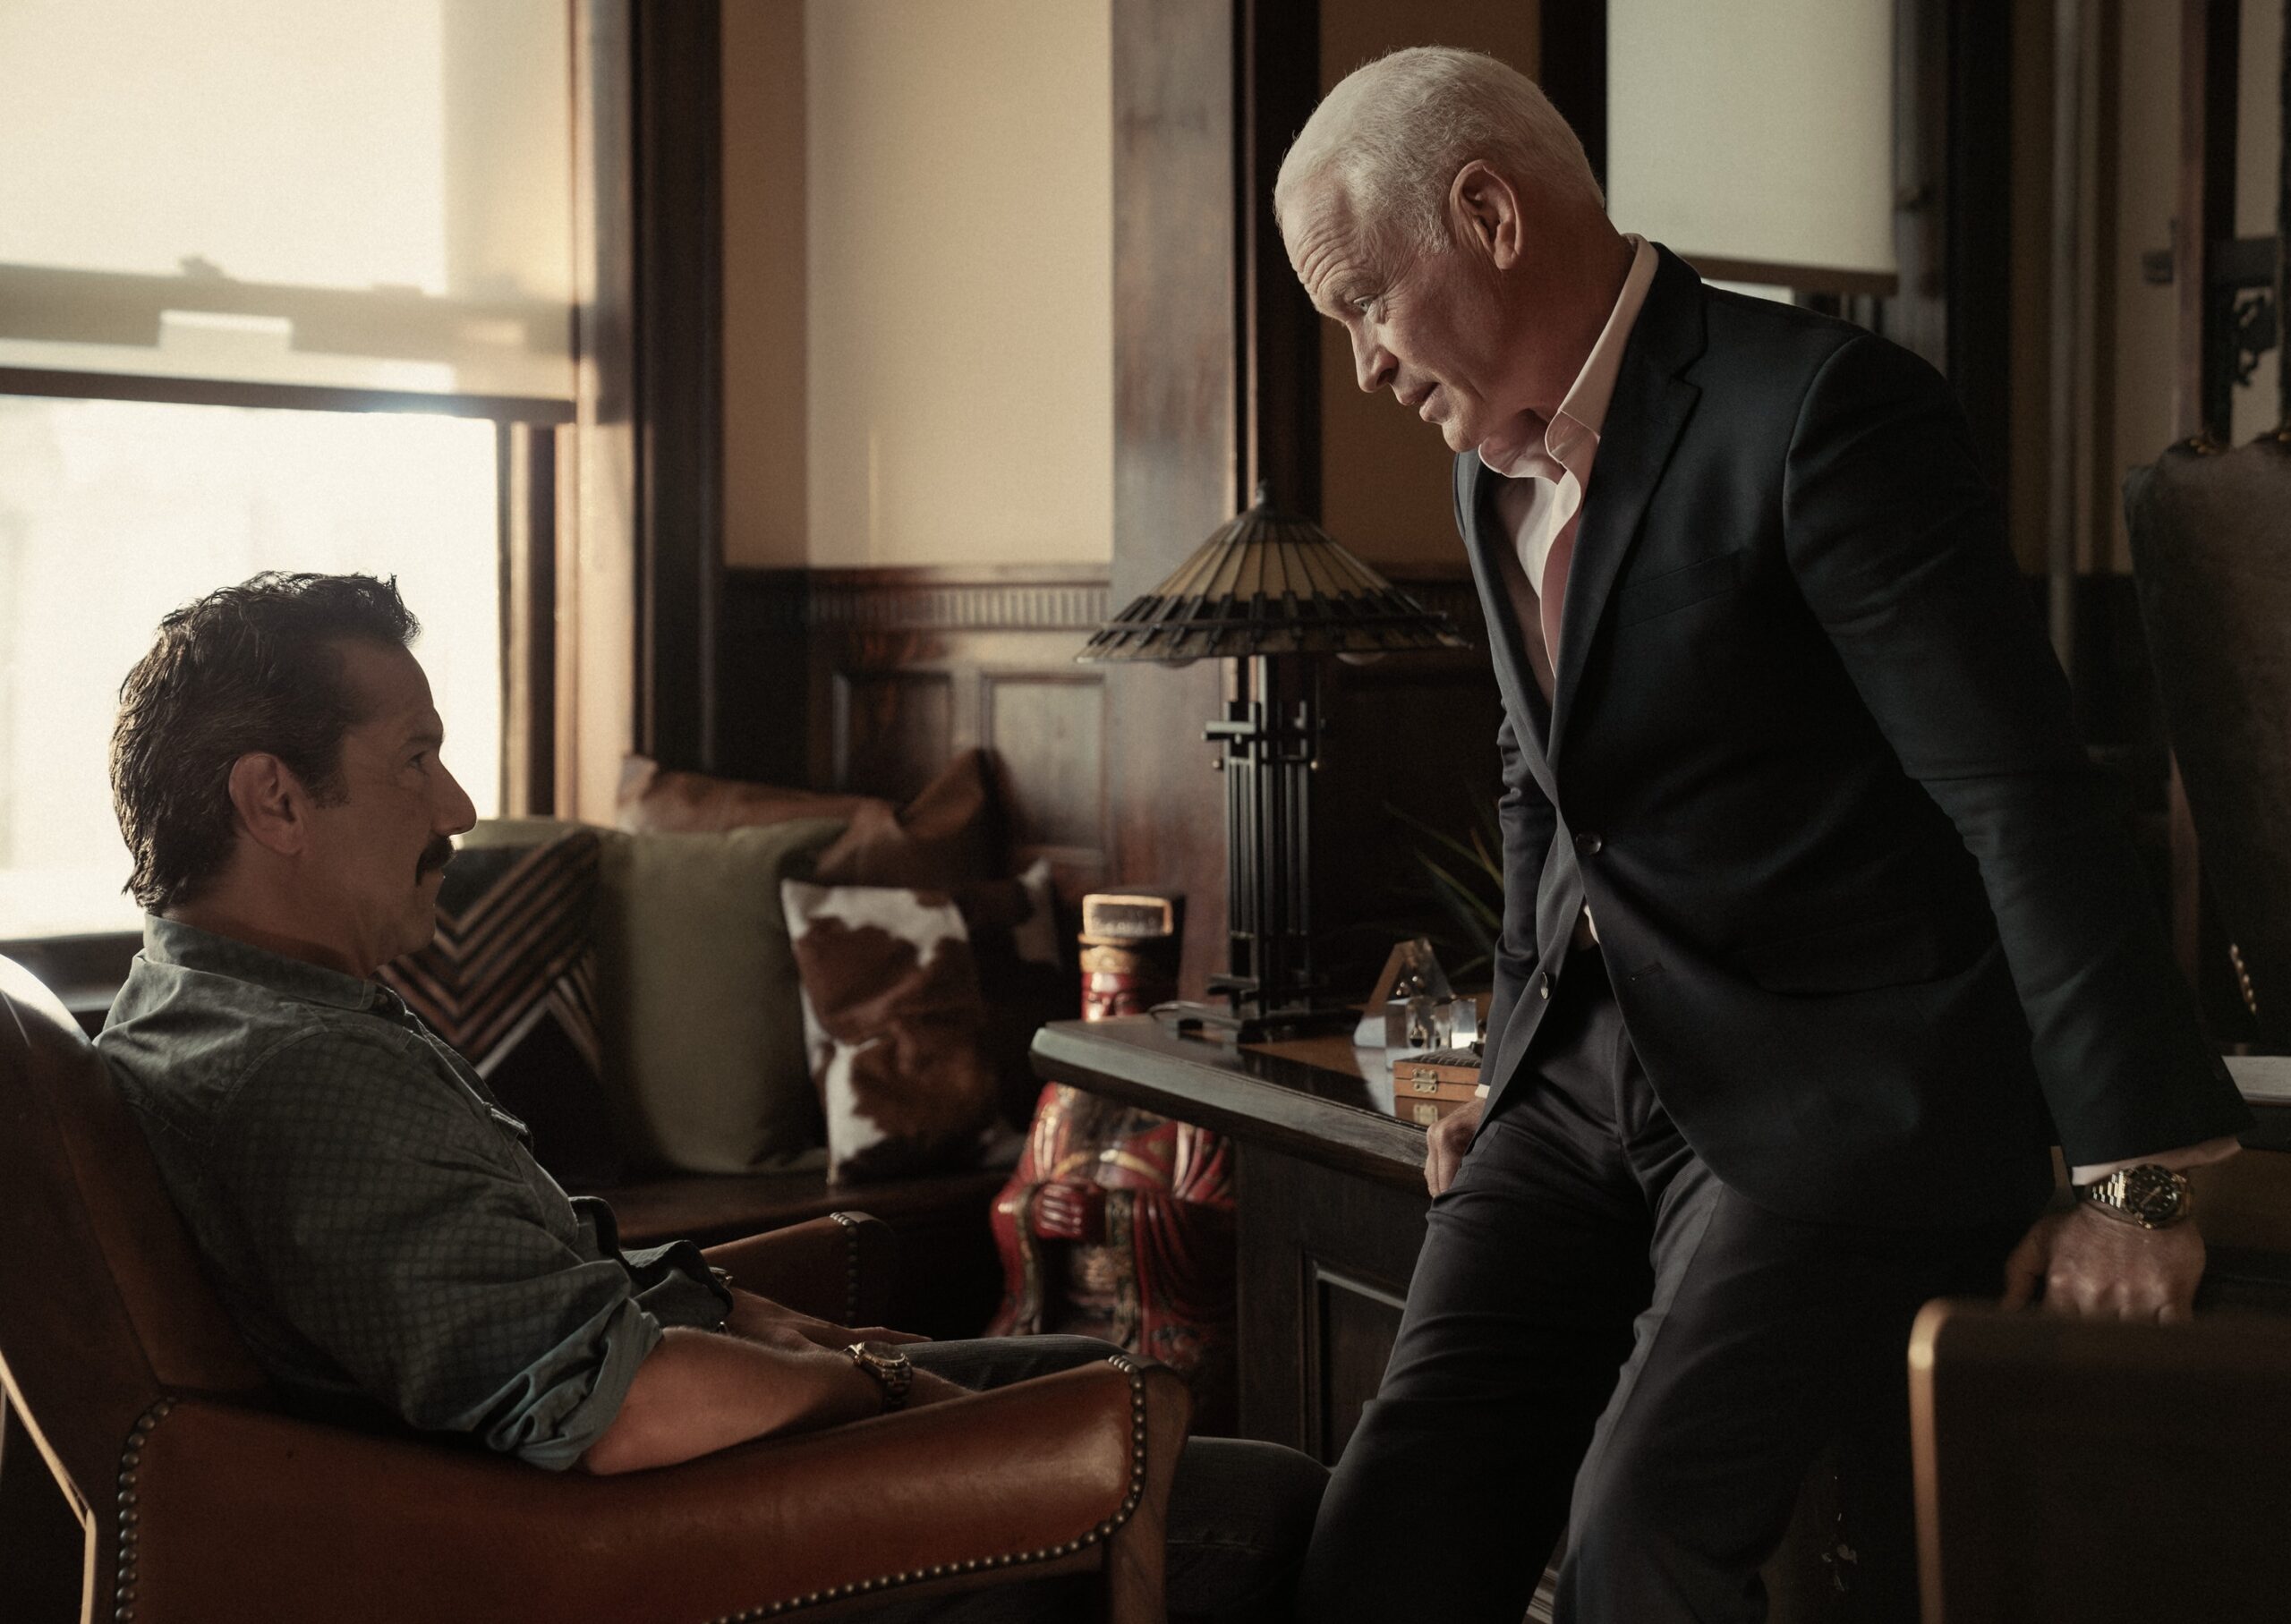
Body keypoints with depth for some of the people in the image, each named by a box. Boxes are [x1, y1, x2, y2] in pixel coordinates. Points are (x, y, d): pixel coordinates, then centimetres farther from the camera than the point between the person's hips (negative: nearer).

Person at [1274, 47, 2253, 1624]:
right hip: (1590, 1081, 7)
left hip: (1833, 1111, -7)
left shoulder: (1823, 409, -16)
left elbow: (2025, 796, -19)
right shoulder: (1496, 458, 10)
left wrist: (2137, 1179, -19)